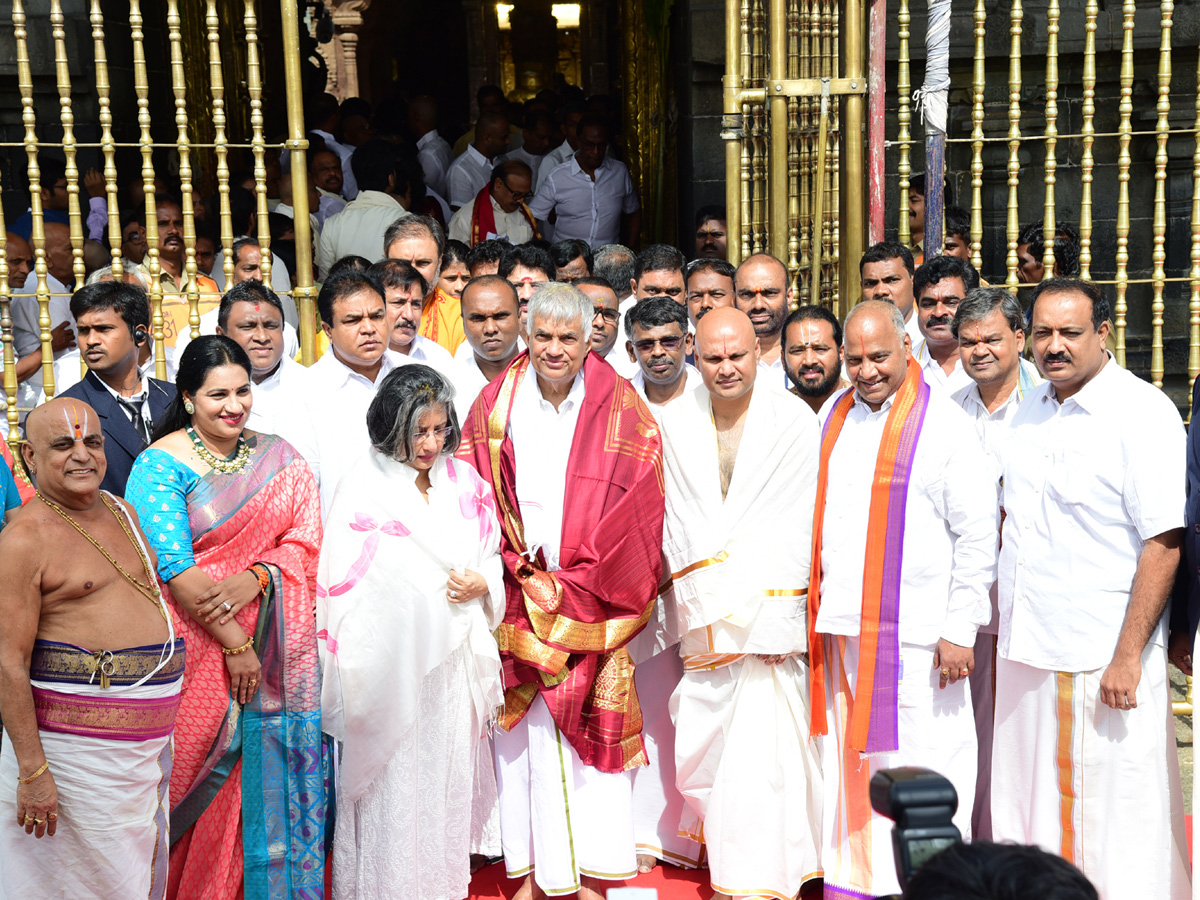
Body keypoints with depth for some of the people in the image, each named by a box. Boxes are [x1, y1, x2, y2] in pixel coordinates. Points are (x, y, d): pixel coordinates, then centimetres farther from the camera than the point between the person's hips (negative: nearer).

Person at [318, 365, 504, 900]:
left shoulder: (466, 484, 7)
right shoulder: (363, 490, -8)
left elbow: (493, 561, 14)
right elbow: (344, 588, -6)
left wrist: (481, 585, -8)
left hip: (454, 661, 5)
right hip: (391, 662, -4)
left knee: (449, 776, 12)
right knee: (391, 781, 2)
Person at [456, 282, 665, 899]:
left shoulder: (622, 414, -3)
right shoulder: (495, 406, 3)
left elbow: (634, 512, -5)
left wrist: (569, 587, -9)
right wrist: (517, 571, -5)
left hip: (592, 603, -1)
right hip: (516, 595, 2)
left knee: (593, 729, 2)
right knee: (522, 734, 4)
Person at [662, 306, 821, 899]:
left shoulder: (794, 421, -3)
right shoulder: (678, 422, 7)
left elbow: (796, 526, -6)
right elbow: (679, 523, 7)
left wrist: (771, 614, -12)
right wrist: (701, 608, -3)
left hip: (772, 613, -3)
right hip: (706, 620, 3)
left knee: (762, 754, -6)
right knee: (697, 750, 7)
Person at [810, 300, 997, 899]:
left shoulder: (944, 426, -6)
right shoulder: (835, 418, 11)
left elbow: (977, 534, -7)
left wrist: (959, 630, -11)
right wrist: (819, 606, 12)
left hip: (914, 635, -5)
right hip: (842, 627, 5)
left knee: (918, 769, -1)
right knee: (850, 761, 11)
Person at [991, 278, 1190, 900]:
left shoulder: (1144, 412, -10)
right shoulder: (1029, 412, 11)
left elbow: (1163, 542, -15)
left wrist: (1128, 656, -19)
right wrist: (1003, 618, 13)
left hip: (1104, 660, -6)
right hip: (1024, 651, 7)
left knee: (1115, 825, 2)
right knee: (1025, 806, 13)